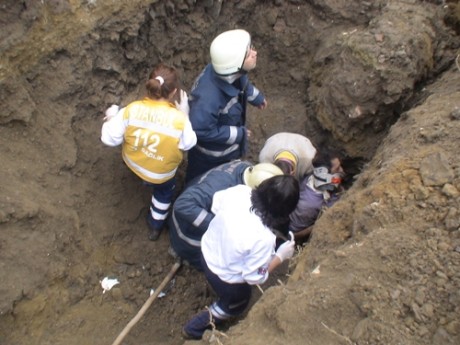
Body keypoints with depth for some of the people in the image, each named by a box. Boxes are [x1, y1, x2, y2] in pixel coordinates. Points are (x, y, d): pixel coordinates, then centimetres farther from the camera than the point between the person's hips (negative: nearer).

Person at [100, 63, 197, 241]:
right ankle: (155, 226, 50)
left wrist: (110, 118, 4)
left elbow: (110, 139, -15)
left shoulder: (132, 109, -25)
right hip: (161, 174, -2)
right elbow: (188, 144, -11)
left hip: (132, 163, 3)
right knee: (165, 191, 31)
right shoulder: (179, 119, -31)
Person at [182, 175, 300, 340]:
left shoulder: (239, 191, -26)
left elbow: (216, 204, -4)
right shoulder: (263, 239, -39)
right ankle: (194, 329, 46)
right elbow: (255, 277, -23)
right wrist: (281, 255, -12)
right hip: (225, 278, -5)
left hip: (207, 251, 5)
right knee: (236, 303, 30)